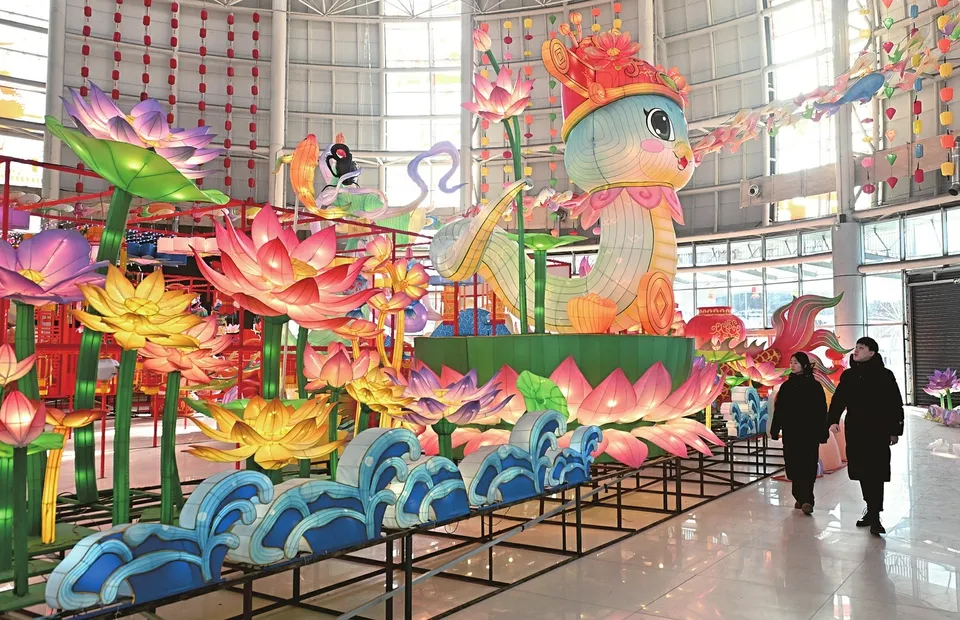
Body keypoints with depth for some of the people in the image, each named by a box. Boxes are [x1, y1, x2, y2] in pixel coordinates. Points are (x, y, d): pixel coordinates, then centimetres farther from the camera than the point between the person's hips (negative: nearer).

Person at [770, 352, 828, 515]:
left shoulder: (814, 386, -2)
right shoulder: (786, 386, 9)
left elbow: (821, 411, -4)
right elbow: (779, 410, 9)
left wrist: (822, 433, -7)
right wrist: (775, 430, 5)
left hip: (809, 433, -4)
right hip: (790, 433, 4)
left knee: (807, 467, -8)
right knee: (794, 467, 3)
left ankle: (805, 499, -10)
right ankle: (803, 498, 13)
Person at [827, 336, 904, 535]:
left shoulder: (885, 375, -5)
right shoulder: (848, 375, 8)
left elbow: (896, 405, -3)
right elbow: (838, 399, 8)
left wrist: (895, 430, -4)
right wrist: (833, 420, -7)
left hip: (878, 432, -5)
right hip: (855, 432, 5)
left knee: (875, 474, -6)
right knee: (862, 473, 9)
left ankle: (875, 516, -4)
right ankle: (871, 509, 22)